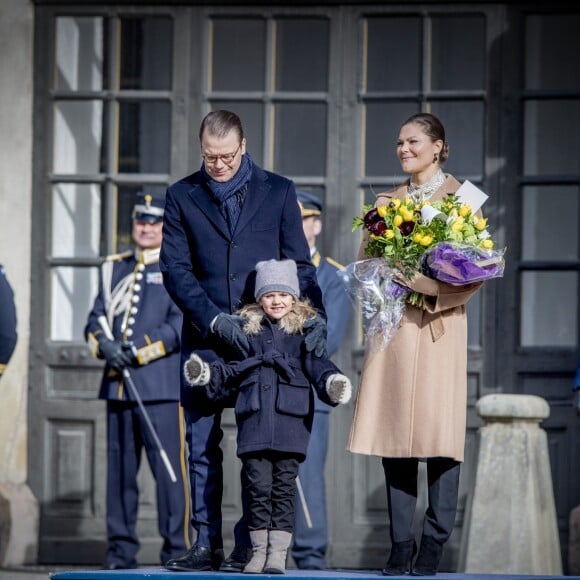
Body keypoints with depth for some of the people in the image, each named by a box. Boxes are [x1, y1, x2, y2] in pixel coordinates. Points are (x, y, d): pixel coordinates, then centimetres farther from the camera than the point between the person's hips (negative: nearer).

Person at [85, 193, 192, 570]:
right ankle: (122, 550, 11)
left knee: (170, 470, -6)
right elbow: (97, 319, 13)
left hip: (162, 386, -5)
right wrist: (106, 347, -8)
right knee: (120, 470, 6)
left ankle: (179, 550, -2)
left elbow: (181, 326, -8)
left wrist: (137, 353, -14)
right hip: (119, 385, 5)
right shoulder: (115, 269, 18)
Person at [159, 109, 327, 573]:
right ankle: (206, 545, 6)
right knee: (202, 447, 2)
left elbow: (299, 263, 8)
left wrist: (314, 313, -8)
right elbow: (175, 269, 1)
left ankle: (249, 546, -1)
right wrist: (216, 320, -10)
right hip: (205, 341, 1)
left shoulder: (278, 192, 8)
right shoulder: (182, 196, 8)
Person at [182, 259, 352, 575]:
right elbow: (233, 369, 18)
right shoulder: (248, 328, 13)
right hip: (255, 419, 2)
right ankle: (259, 551, 10)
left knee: (284, 489, 0)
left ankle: (278, 552, 5)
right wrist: (206, 374, 4)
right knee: (259, 487, 1)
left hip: (291, 419, -2)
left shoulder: (304, 329, 6)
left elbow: (317, 365, -2)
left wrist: (331, 383, -20)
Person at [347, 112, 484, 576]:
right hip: (393, 325, 5)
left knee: (438, 433, -8)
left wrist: (430, 286, -19)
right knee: (393, 433, 1)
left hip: (436, 325, -5)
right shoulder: (389, 201, 18)